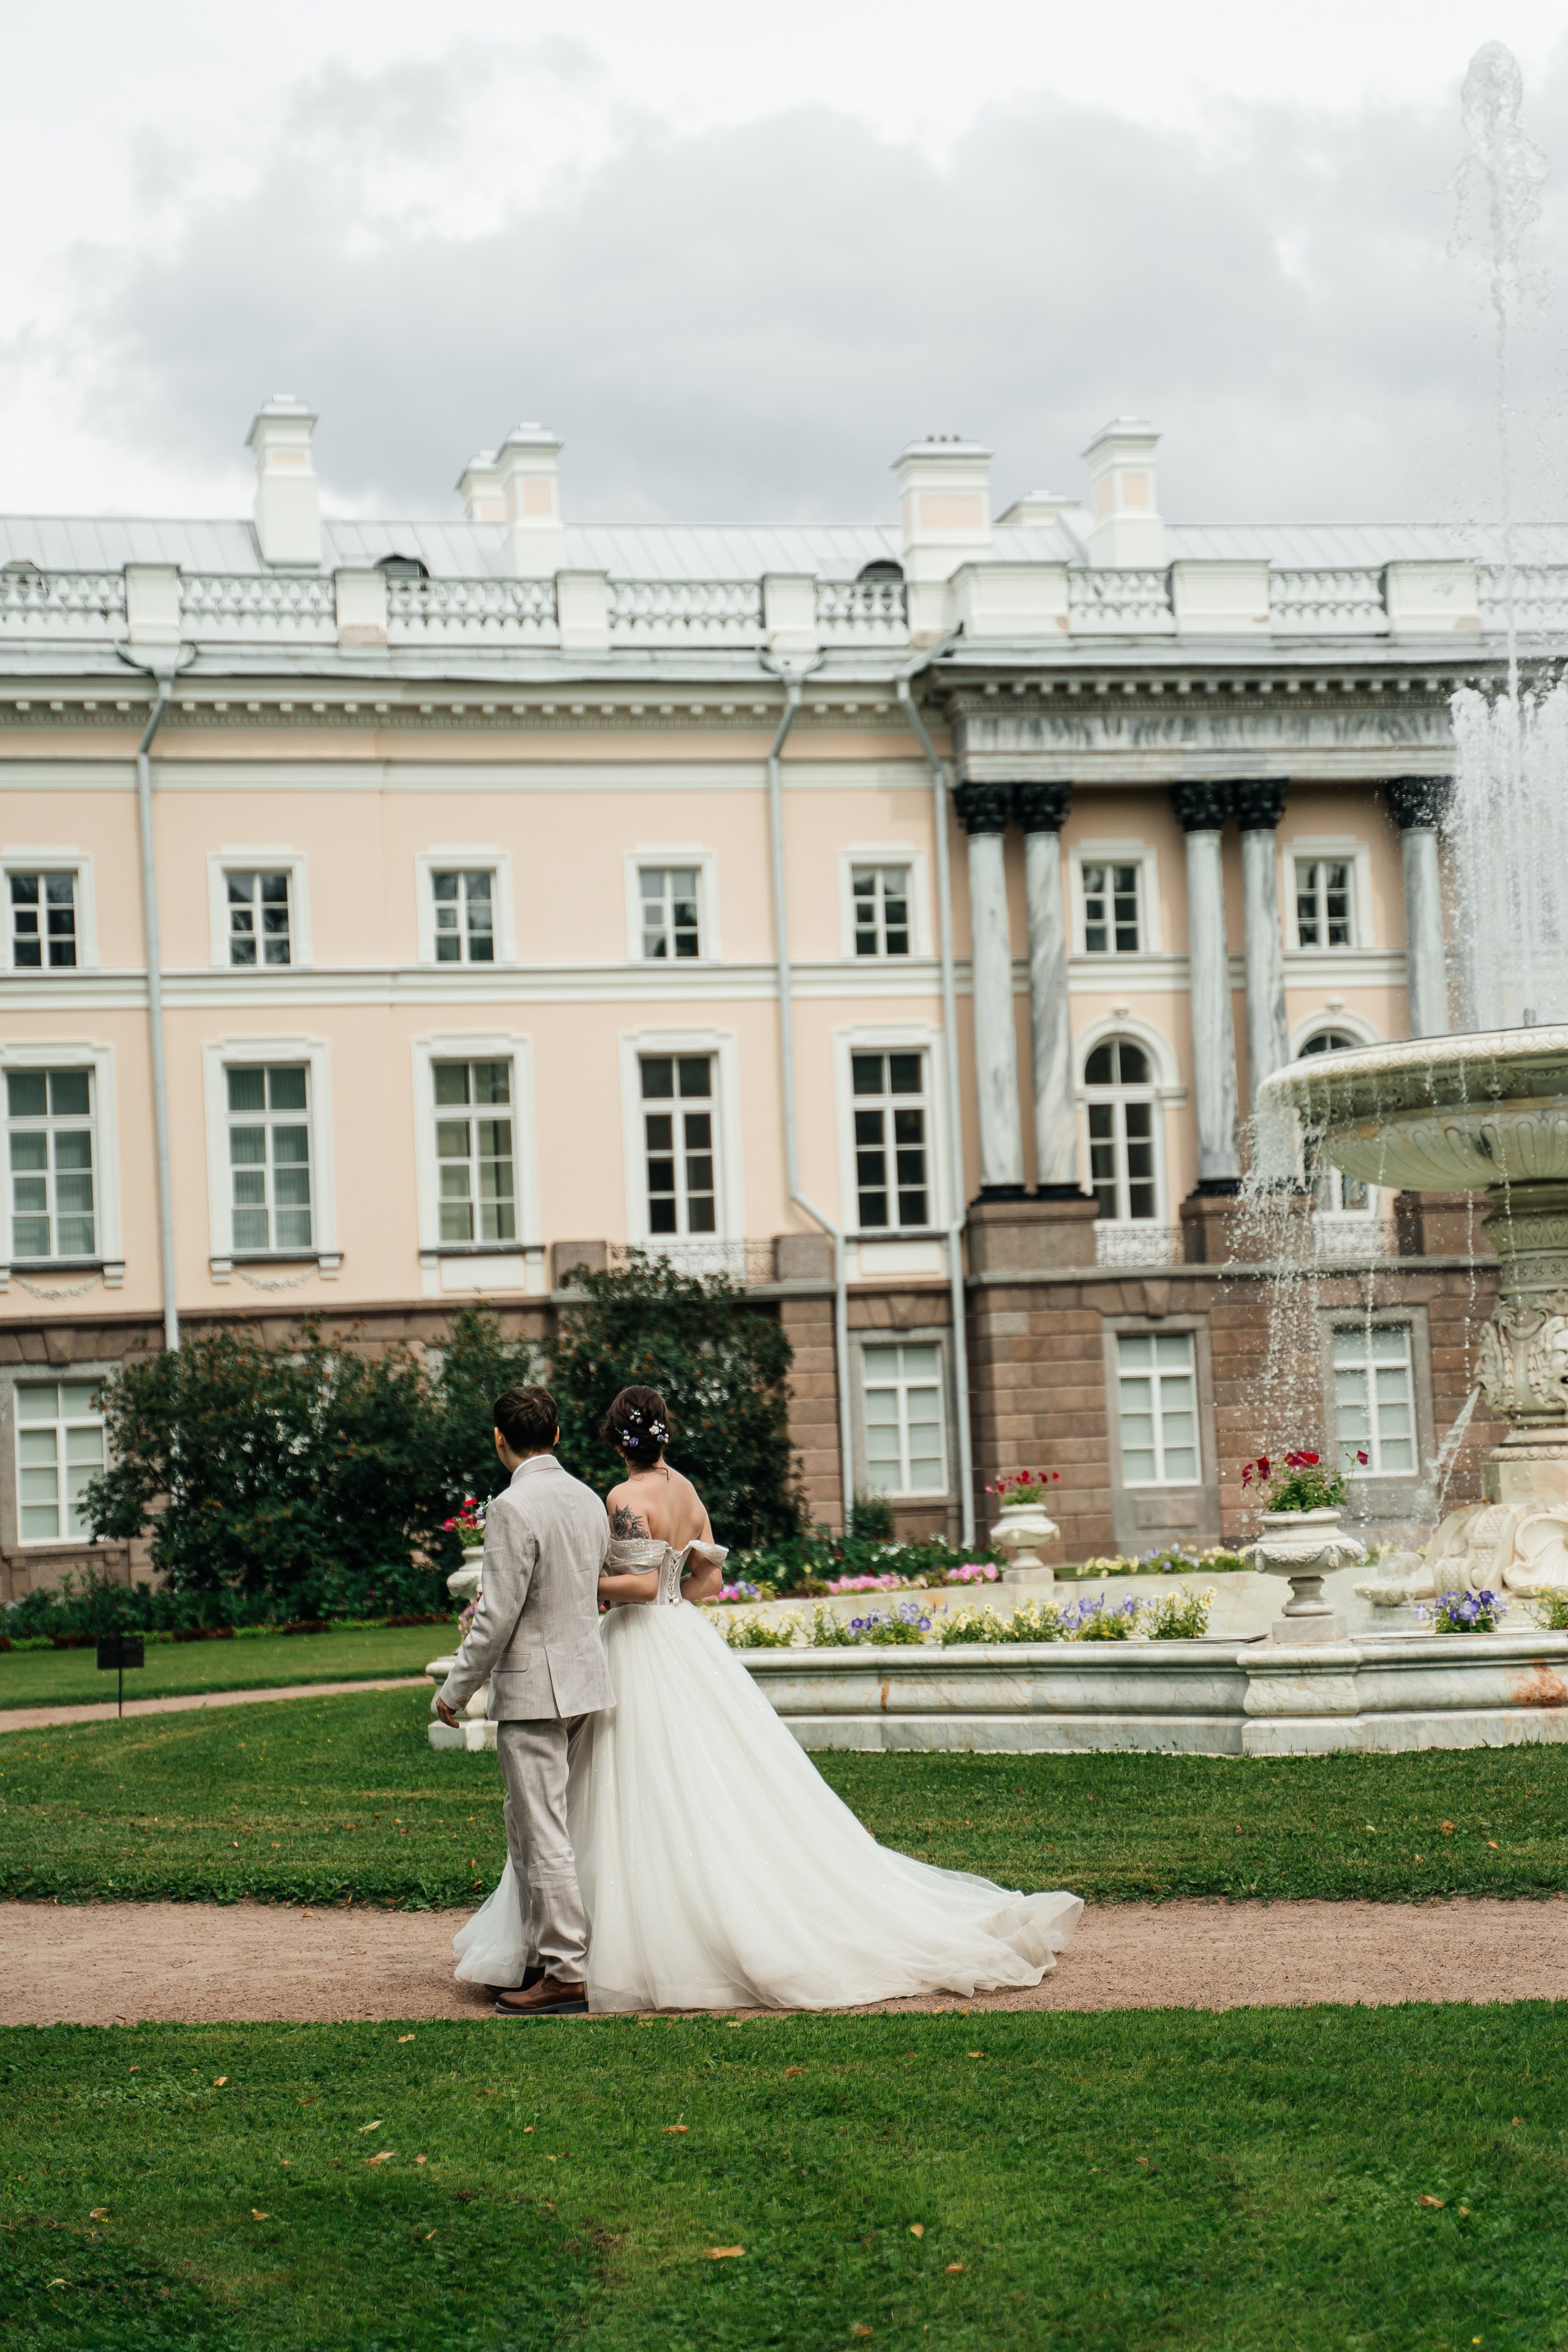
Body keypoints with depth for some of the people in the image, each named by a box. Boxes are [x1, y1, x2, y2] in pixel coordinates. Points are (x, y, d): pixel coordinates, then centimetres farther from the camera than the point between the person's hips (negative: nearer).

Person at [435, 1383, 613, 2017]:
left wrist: (455, 1690, -7)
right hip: (584, 1677, 9)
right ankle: (538, 1958, 21)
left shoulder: (514, 1508, -17)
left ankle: (567, 1974, 0)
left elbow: (498, 1616, -18)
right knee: (529, 1828, 17)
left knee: (545, 1837, -3)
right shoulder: (588, 1499, 9)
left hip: (533, 1687, -8)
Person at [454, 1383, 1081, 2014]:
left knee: (652, 1806, -6)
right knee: (722, 1788, 10)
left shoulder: (627, 1497, -14)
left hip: (643, 1653, -8)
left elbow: (644, 1584, -22)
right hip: (688, 1640, 8)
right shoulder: (685, 1489, 10)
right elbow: (709, 1576, 14)